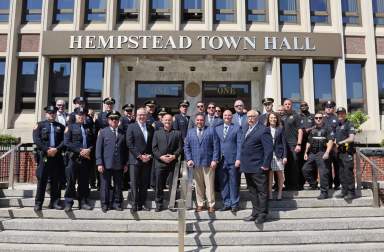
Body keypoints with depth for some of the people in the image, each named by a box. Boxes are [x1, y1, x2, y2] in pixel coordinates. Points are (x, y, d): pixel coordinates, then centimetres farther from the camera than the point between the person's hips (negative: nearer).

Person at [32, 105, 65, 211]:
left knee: (55, 181, 5)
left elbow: (64, 140, 6)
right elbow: (36, 140, -2)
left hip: (57, 157, 2)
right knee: (41, 181, -1)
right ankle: (38, 203, 5)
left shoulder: (60, 126, 14)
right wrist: (46, 150, -11)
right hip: (43, 156, -2)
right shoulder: (40, 125, 9)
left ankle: (55, 202, 11)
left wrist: (57, 149, -10)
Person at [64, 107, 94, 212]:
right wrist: (80, 150, -13)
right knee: (71, 181, -2)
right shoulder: (70, 127, 4)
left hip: (86, 159, 4)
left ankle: (83, 202, 15)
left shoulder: (88, 128, 17)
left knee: (84, 182, 7)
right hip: (74, 158, -4)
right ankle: (68, 203, 5)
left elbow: (92, 143, 16)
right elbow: (66, 143, -6)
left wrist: (89, 150, -5)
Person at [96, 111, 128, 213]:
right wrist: (99, 163, -9)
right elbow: (98, 148, -1)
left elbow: (125, 149, 12)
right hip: (106, 164, -2)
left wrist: (125, 163, 8)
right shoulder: (103, 132, 4)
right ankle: (105, 204, 17)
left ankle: (117, 203, 20)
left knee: (118, 185, 8)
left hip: (119, 165, 2)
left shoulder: (122, 133, 10)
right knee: (105, 185, 5)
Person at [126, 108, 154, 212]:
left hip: (147, 160, 4)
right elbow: (129, 144, -7)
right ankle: (135, 204, 6)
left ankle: (142, 204, 16)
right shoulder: (131, 127, 0)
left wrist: (149, 156, -4)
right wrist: (139, 156, -12)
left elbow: (152, 144, 12)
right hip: (135, 160, -3)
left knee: (145, 183, 7)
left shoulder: (151, 128, 11)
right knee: (134, 183, -2)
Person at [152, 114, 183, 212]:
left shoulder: (177, 133, 9)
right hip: (160, 162, 1)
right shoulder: (157, 133, 12)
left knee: (173, 185, 2)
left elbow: (180, 147, 3)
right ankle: (159, 204, 14)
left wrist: (174, 156, -12)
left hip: (173, 162, 0)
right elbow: (154, 148, 4)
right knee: (159, 185, 4)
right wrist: (161, 156, -10)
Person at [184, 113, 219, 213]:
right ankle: (200, 204, 16)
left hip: (208, 162, -2)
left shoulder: (211, 130, 4)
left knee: (209, 184, 1)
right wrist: (189, 159, -2)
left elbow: (216, 146, -1)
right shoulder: (190, 132, 12)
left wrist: (214, 160, -8)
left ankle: (211, 205, 11)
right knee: (198, 185, 6)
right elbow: (186, 147, 10)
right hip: (195, 163, 2)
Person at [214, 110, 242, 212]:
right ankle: (227, 203, 17)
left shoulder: (237, 128, 3)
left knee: (234, 183, 3)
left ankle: (234, 204, 13)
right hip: (221, 160, 3)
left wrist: (238, 159, -11)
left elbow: (239, 144, -4)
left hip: (233, 160, -3)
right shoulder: (217, 128, 13)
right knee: (223, 183, 7)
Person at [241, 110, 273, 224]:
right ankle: (255, 213, 24)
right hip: (247, 167, 9)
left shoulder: (263, 130, -11)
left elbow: (269, 149, -15)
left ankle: (262, 214, 10)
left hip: (258, 168, -8)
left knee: (262, 191, 2)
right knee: (252, 191, 15)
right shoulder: (247, 130, 16)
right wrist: (242, 161, 11)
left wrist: (265, 165, -18)